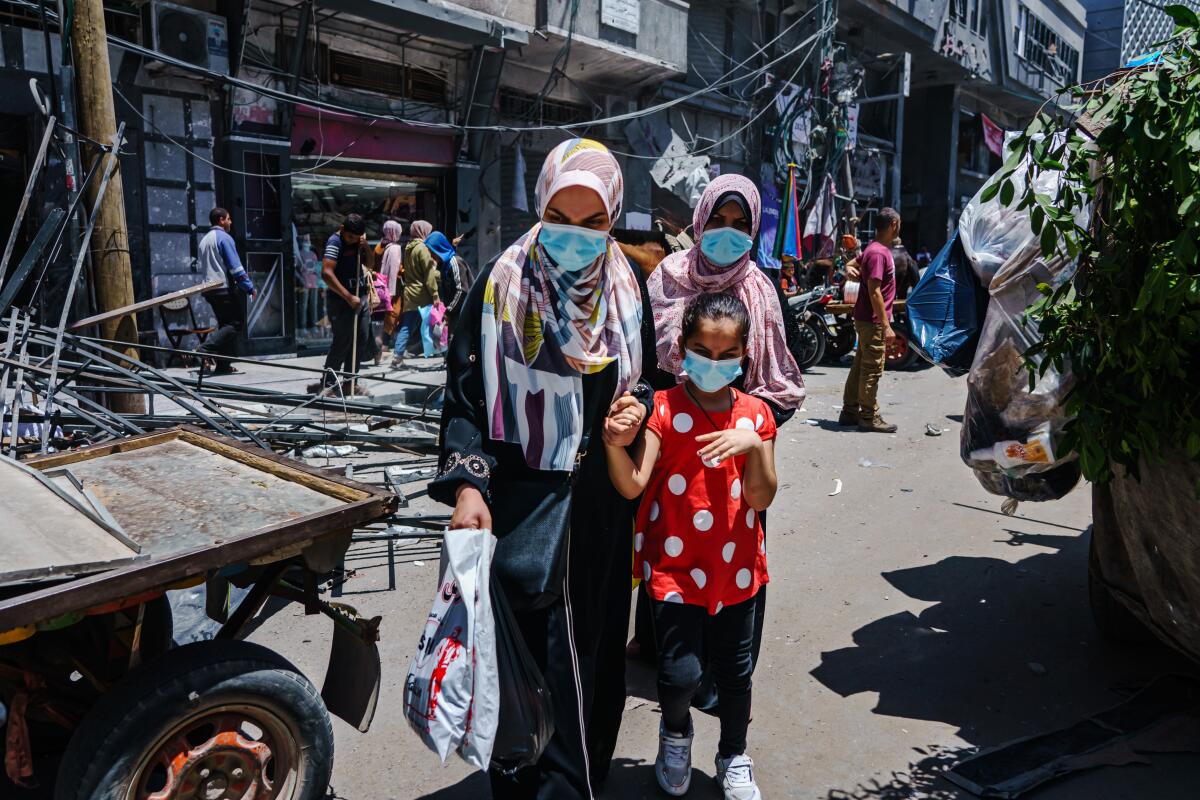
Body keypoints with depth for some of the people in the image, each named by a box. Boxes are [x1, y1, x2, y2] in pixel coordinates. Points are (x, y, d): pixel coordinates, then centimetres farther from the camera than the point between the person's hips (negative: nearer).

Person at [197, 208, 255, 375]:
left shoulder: (204, 240, 20)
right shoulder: (224, 238, -8)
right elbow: (236, 267, -15)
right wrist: (250, 287, -12)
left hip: (209, 289, 9)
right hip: (223, 288, -9)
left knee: (225, 323, 11)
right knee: (237, 322, -6)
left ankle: (223, 365, 6)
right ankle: (207, 349, -20)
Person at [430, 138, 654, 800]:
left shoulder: (625, 290, 5)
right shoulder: (501, 285, -6)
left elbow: (645, 376, 18)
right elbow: (464, 393, -6)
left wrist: (640, 405, -5)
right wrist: (467, 481, -18)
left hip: (602, 504, 4)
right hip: (520, 502, -3)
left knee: (595, 648, 13)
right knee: (523, 652, 4)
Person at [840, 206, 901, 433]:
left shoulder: (877, 249, 12)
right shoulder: (878, 253, -18)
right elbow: (874, 291, -22)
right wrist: (886, 326, -22)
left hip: (865, 319, 10)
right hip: (873, 321, -10)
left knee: (861, 366, 13)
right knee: (872, 370, -3)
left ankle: (850, 412, 20)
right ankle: (869, 417, 4)